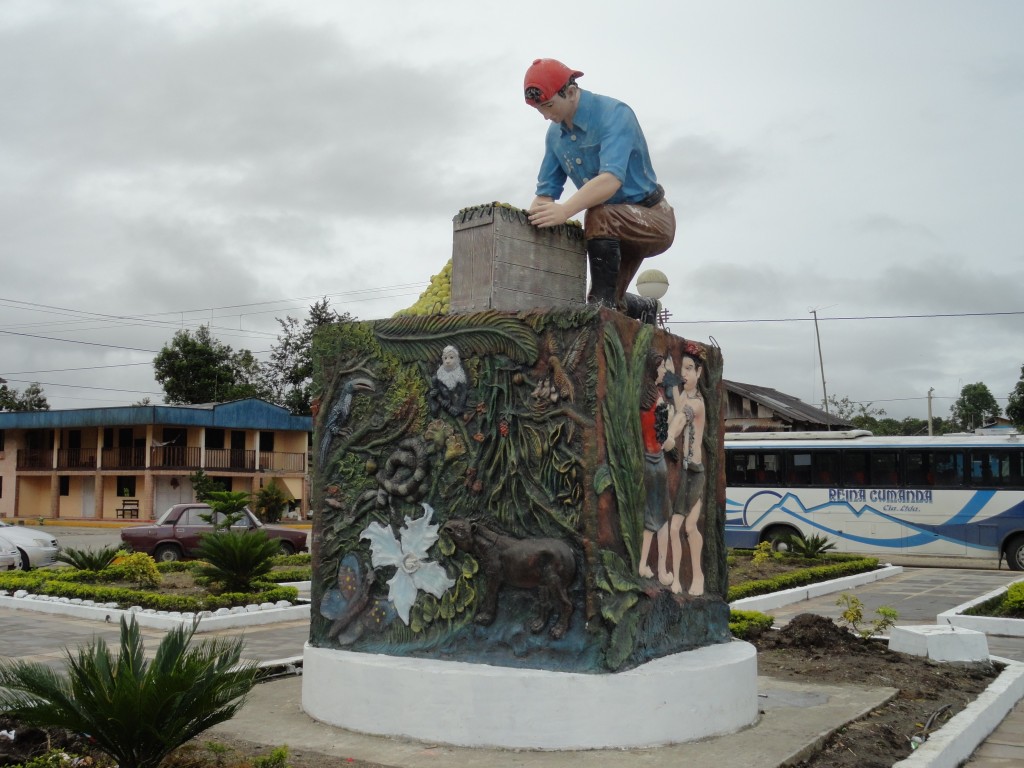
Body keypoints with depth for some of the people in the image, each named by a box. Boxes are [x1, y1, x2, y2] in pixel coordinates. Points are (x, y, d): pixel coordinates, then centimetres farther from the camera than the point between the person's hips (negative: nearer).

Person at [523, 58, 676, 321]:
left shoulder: (614, 114, -23)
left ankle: (602, 301, -27)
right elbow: (546, 191, 2)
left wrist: (565, 210, -52)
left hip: (654, 222, -8)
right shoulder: (555, 134, 0)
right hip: (616, 230, 8)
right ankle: (645, 310, 43)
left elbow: (612, 178, -39)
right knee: (608, 301, 12)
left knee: (599, 216, -36)